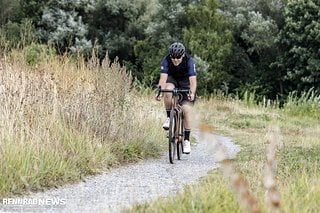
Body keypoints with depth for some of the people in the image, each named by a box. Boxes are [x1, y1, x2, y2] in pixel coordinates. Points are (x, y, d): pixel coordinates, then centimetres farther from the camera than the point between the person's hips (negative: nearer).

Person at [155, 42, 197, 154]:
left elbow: (193, 80, -39)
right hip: (172, 79, 2)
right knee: (168, 91, -34)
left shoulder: (189, 61, -31)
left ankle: (187, 140, -5)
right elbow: (163, 77, -35)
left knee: (186, 110, -15)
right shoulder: (166, 60, -27)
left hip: (186, 83, -1)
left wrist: (192, 93, -56)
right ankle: (168, 117, -13)